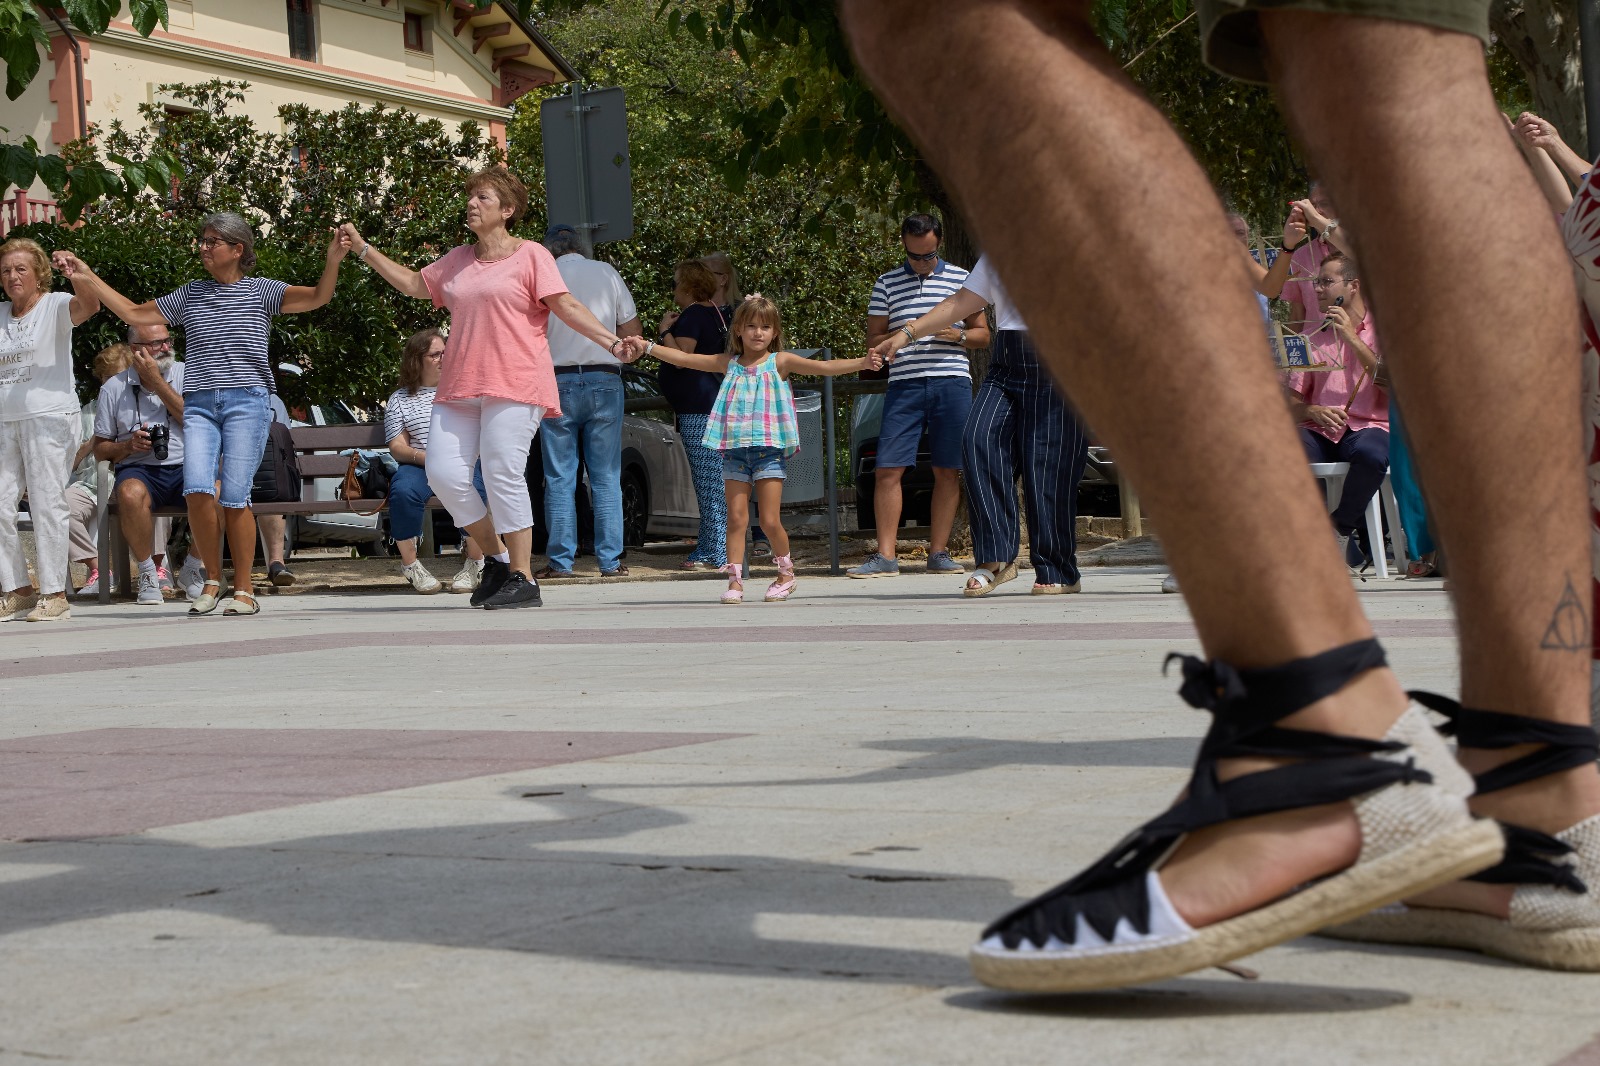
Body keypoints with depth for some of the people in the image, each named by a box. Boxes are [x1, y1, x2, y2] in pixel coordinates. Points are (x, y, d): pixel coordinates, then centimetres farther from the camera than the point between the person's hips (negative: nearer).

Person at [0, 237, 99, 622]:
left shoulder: (55, 305, -1)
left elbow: (89, 305, -21)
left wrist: (75, 273, -37)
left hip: (48, 417, -6)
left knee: (47, 503, -7)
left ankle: (54, 593, -3)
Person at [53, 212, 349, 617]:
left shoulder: (261, 291, 7)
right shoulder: (189, 295, 17)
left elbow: (317, 297, -5)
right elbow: (134, 314, 20)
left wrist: (332, 262, -24)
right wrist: (87, 276, 17)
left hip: (246, 401, -3)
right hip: (199, 404, 3)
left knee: (234, 497, -9)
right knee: (197, 489, -15)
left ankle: (244, 589, 4)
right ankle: (212, 581, 0)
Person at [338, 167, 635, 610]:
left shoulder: (530, 255, 2)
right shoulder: (457, 261, 20)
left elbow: (567, 306, -5)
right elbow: (412, 283, 31)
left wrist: (610, 340, -18)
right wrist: (363, 248, 28)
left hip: (513, 386, -6)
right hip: (459, 387, 7)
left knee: (503, 474, -12)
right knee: (444, 474, -4)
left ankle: (523, 579, -3)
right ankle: (496, 557, 14)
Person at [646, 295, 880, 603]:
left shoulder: (780, 361, 2)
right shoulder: (729, 364, 9)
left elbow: (825, 367, -7)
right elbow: (683, 358, 12)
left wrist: (862, 363, -19)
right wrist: (647, 346, 9)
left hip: (769, 450, -2)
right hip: (735, 451, 3)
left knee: (770, 520, -4)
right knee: (736, 518, -2)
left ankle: (786, 574, 16)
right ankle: (735, 581, 2)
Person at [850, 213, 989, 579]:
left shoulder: (961, 280, 11)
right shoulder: (886, 284, 10)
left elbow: (982, 334, 14)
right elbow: (873, 340, 11)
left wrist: (959, 335, -7)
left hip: (952, 382, 0)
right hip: (904, 383, 0)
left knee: (948, 470, 1)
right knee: (888, 469, -8)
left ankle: (938, 552, 9)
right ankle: (886, 556, -4)